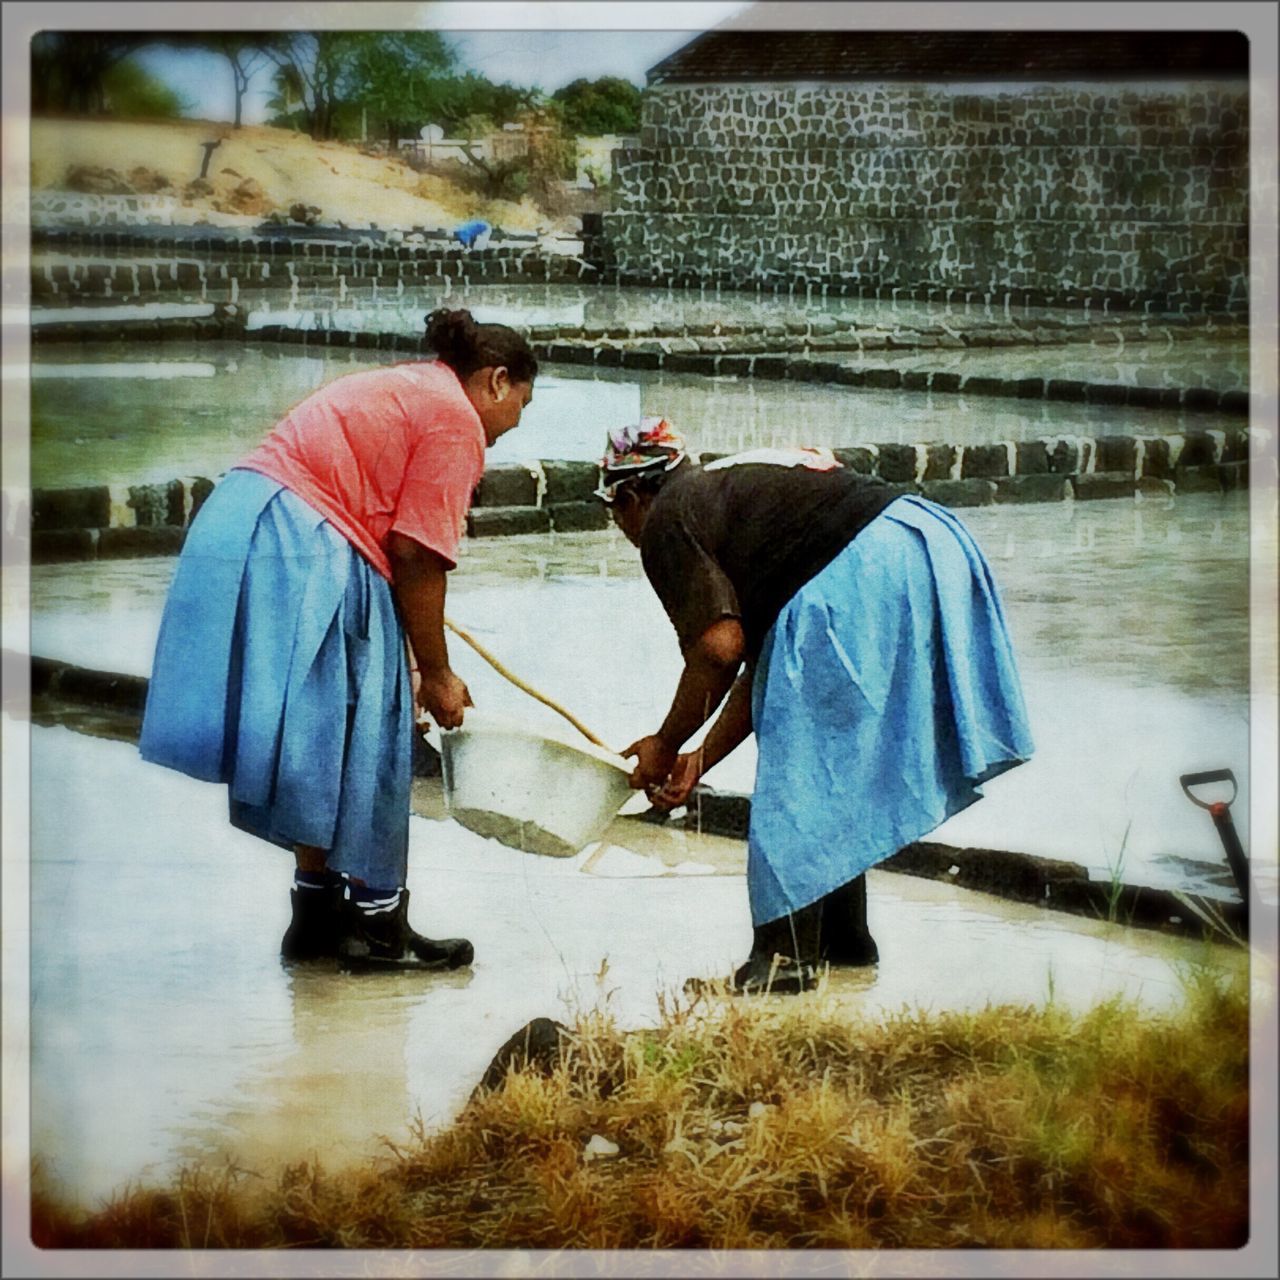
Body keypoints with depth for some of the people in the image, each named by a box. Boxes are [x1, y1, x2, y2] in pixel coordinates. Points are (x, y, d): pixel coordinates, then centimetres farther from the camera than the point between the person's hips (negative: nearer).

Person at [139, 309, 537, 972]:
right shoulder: (457, 418, -3)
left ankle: (318, 913, 22)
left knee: (321, 741, 16)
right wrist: (435, 675, 0)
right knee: (359, 742, -1)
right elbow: (416, 558, -9)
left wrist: (407, 662, 24)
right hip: (300, 549, -10)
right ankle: (376, 926, 6)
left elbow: (385, 540, 24)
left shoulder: (404, 389, 26)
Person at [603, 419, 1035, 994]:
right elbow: (761, 662, 28)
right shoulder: (726, 489, 30)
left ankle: (785, 956, 3)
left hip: (863, 576, -10)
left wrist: (666, 745, 5)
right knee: (836, 767, 22)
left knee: (798, 771, 0)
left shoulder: (670, 521, 3)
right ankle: (843, 938, 29)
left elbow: (719, 648, -9)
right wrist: (699, 761, 30)